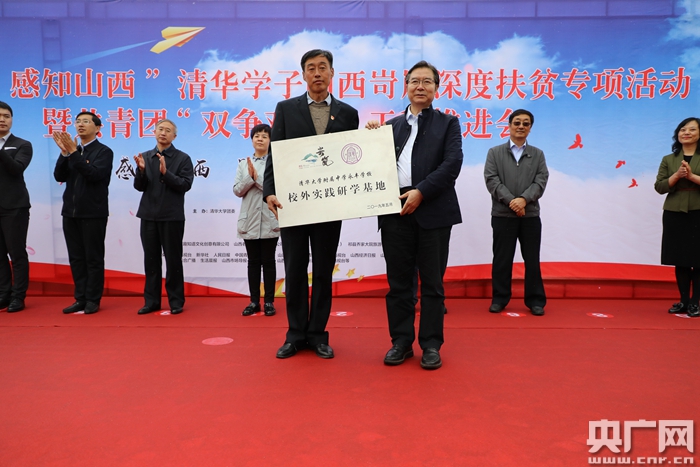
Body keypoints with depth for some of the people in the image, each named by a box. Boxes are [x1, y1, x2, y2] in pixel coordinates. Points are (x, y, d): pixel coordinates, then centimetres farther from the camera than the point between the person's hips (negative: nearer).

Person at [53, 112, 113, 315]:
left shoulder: (104, 151, -3)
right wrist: (65, 153, -11)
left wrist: (74, 152, -21)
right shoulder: (71, 149, 13)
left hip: (93, 212, -6)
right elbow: (59, 176, 2)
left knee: (93, 258, 0)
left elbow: (94, 174, -19)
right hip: (71, 211, 6)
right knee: (76, 258, 9)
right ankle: (80, 298, 16)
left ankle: (93, 300, 8)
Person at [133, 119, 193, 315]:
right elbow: (139, 187, 7)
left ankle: (176, 301, 12)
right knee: (151, 260, 8)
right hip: (149, 215, 4)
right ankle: (151, 301, 16)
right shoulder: (145, 156, 10)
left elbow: (186, 184, -11)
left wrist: (165, 172, -21)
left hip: (172, 216, -4)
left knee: (173, 260, 2)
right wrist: (141, 170, -11)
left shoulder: (182, 158, -1)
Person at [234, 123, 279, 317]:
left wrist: (257, 178, -15)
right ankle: (254, 301, 16)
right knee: (253, 261, 9)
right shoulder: (243, 164, 9)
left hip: (269, 220, -3)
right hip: (249, 219, 3)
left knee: (268, 261, 3)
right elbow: (237, 190, 2)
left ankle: (269, 301, 12)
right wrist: (250, 178, -12)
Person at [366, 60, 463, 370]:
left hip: (433, 211, -2)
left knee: (432, 282, 4)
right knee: (398, 282, 7)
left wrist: (421, 192, -15)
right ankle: (401, 342, 19)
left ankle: (431, 345, 15)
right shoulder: (391, 125, 18)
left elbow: (453, 163, -6)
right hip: (395, 211, 3)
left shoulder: (448, 123, 9)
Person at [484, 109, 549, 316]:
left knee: (532, 259, 5)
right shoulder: (495, 152, 7)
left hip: (531, 215, 2)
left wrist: (524, 199, -18)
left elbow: (541, 181, 0)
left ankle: (535, 300, 14)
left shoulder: (538, 154, 12)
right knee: (502, 259, 3)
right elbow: (492, 180, -4)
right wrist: (511, 201, -17)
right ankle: (499, 298, 14)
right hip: (502, 214, -1)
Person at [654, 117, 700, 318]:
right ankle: (684, 301, 16)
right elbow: (659, 187, 2)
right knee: (680, 260, 6)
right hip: (674, 214, 2)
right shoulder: (668, 160, 9)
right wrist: (677, 175, -13)